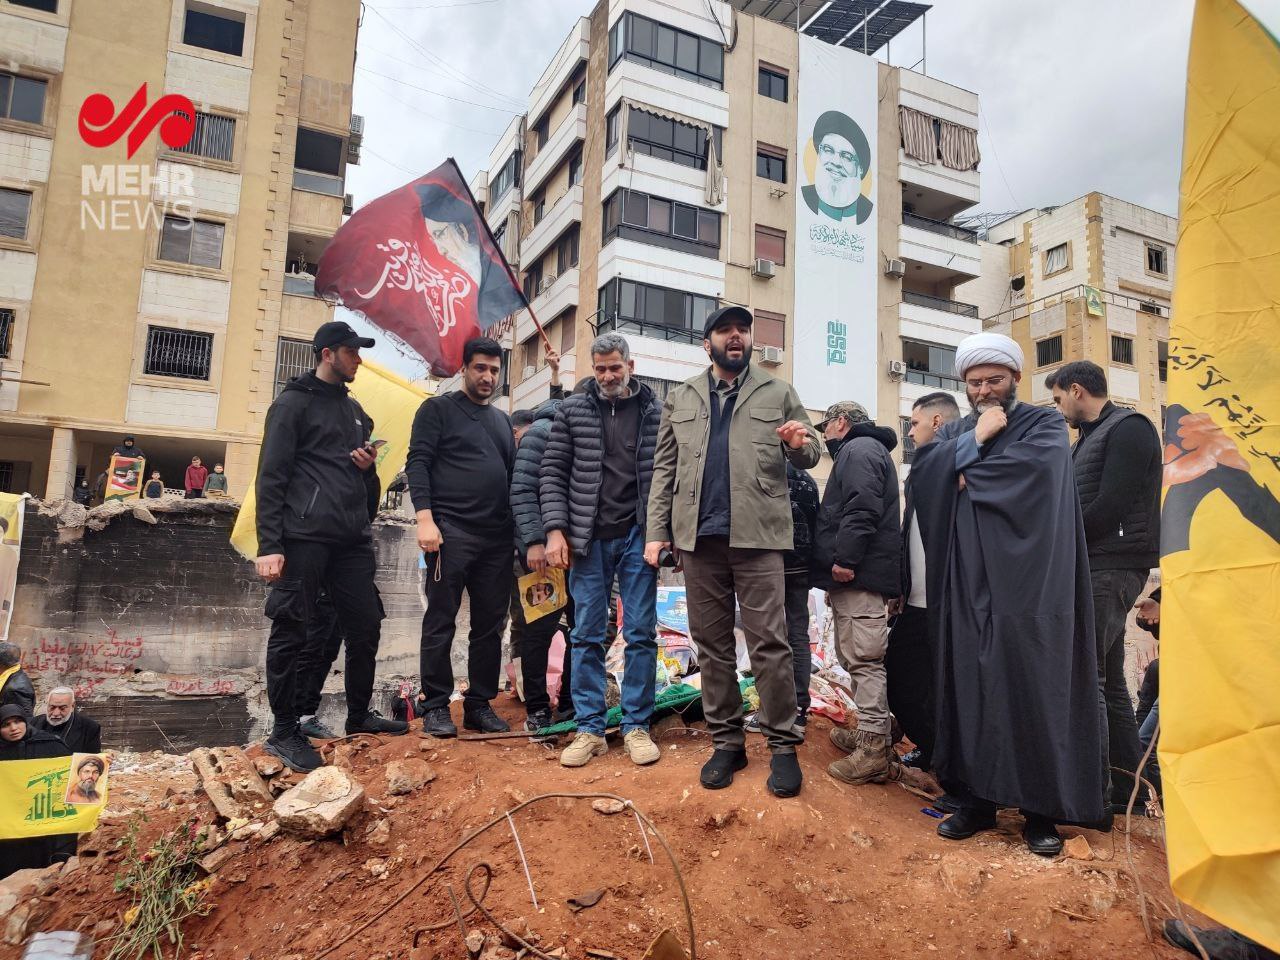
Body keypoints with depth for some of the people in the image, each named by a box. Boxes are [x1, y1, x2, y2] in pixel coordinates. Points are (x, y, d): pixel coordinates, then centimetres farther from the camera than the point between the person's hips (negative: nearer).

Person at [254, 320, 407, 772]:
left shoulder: (354, 409, 21)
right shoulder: (293, 404, 0)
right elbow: (271, 478, -7)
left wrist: (368, 466, 3)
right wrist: (269, 545, -14)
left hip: (353, 539, 7)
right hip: (305, 537, -7)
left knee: (366, 626, 10)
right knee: (290, 633, -1)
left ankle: (359, 714, 26)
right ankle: (284, 732, 10)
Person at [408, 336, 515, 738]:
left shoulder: (502, 420, 20)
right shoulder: (438, 409, 3)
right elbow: (418, 463, -6)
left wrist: (515, 529, 12)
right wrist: (425, 519, -17)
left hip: (497, 538, 6)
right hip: (451, 532, -5)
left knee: (490, 625, 6)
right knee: (441, 622, -1)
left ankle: (479, 704, 15)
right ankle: (436, 706, 8)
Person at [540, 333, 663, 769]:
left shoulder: (656, 412, 4)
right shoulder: (572, 411, 5)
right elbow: (553, 474, 4)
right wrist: (555, 529, -6)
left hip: (637, 536, 0)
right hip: (588, 537, 1)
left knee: (641, 633, 4)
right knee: (586, 635, 5)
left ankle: (636, 726, 15)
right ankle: (589, 729, 15)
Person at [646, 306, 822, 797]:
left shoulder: (778, 393, 9)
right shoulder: (680, 398, 14)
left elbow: (809, 456, 8)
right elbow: (664, 469, 11)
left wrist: (801, 444, -16)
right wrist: (657, 531, 2)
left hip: (757, 535, -2)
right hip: (699, 537, 3)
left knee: (769, 643, -3)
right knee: (712, 644, 9)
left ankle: (782, 744, 9)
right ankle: (726, 742, 20)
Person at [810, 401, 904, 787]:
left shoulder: (858, 450, -8)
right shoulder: (865, 449, 26)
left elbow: (862, 510, -23)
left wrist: (844, 559, -24)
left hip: (859, 576, -11)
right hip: (858, 575, 11)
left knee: (863, 659, -9)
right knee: (858, 657, 16)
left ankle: (875, 750, -6)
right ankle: (869, 732, 24)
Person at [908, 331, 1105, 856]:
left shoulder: (1044, 423, 6)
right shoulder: (954, 431, 18)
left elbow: (1031, 468, -16)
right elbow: (923, 473, -1)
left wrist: (968, 472, -5)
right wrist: (975, 441, -7)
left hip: (1026, 581, -3)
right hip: (968, 583, 4)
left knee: (1032, 688, -2)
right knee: (972, 686, 4)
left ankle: (1042, 808, 9)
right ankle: (980, 797, 14)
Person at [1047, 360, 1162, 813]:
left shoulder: (1128, 428, -7)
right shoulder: (1090, 438, 22)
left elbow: (1110, 506, -18)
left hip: (1111, 567, -10)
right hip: (1093, 569, 10)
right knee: (1106, 680, 12)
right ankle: (1124, 788, 21)